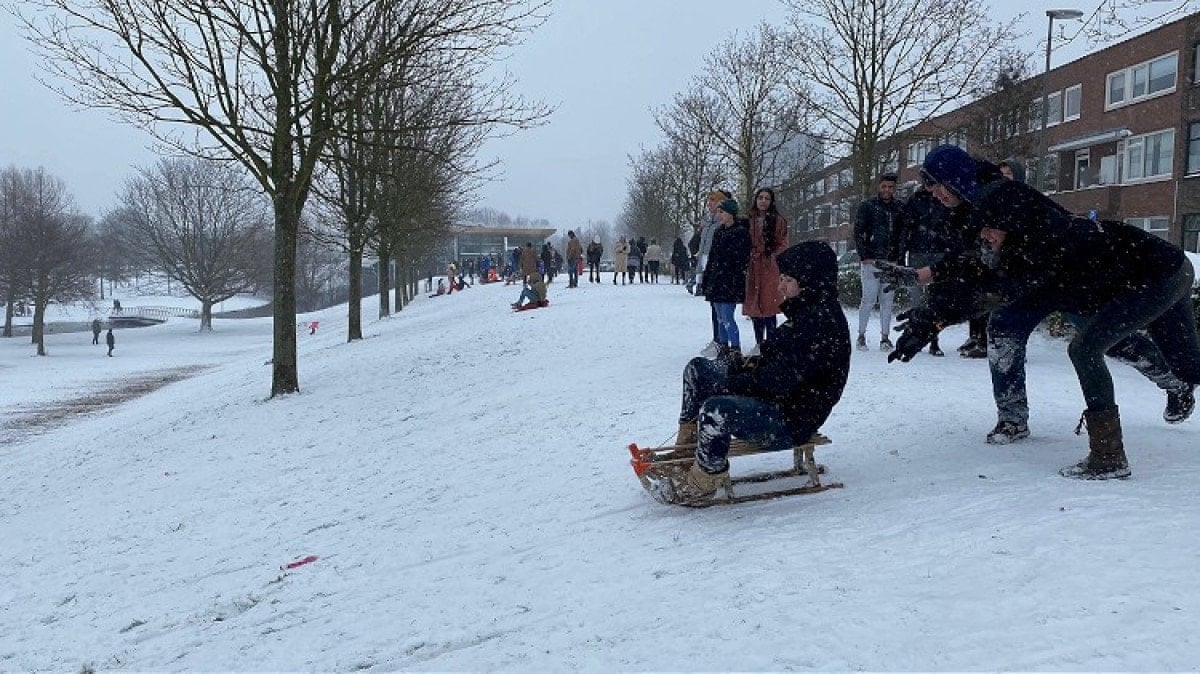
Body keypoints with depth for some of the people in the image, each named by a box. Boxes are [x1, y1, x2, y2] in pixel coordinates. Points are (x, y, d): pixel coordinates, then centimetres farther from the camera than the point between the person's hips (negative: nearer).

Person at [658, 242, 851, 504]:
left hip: (790, 421, -11)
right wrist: (750, 365, 3)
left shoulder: (823, 320, -21)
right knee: (697, 368, 13)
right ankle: (688, 444, 15)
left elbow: (780, 379, -26)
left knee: (715, 409, -34)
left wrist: (729, 384, -17)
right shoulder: (806, 312, 11)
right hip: (773, 399, 11)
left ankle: (702, 482, -12)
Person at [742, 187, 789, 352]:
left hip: (770, 269, -4)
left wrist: (771, 258, -11)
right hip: (752, 269, 4)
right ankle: (758, 343, 17)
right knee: (754, 306, 7)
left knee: (768, 306, -7)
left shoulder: (778, 221, 1)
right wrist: (749, 258, 6)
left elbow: (783, 246, 0)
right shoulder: (749, 220, 12)